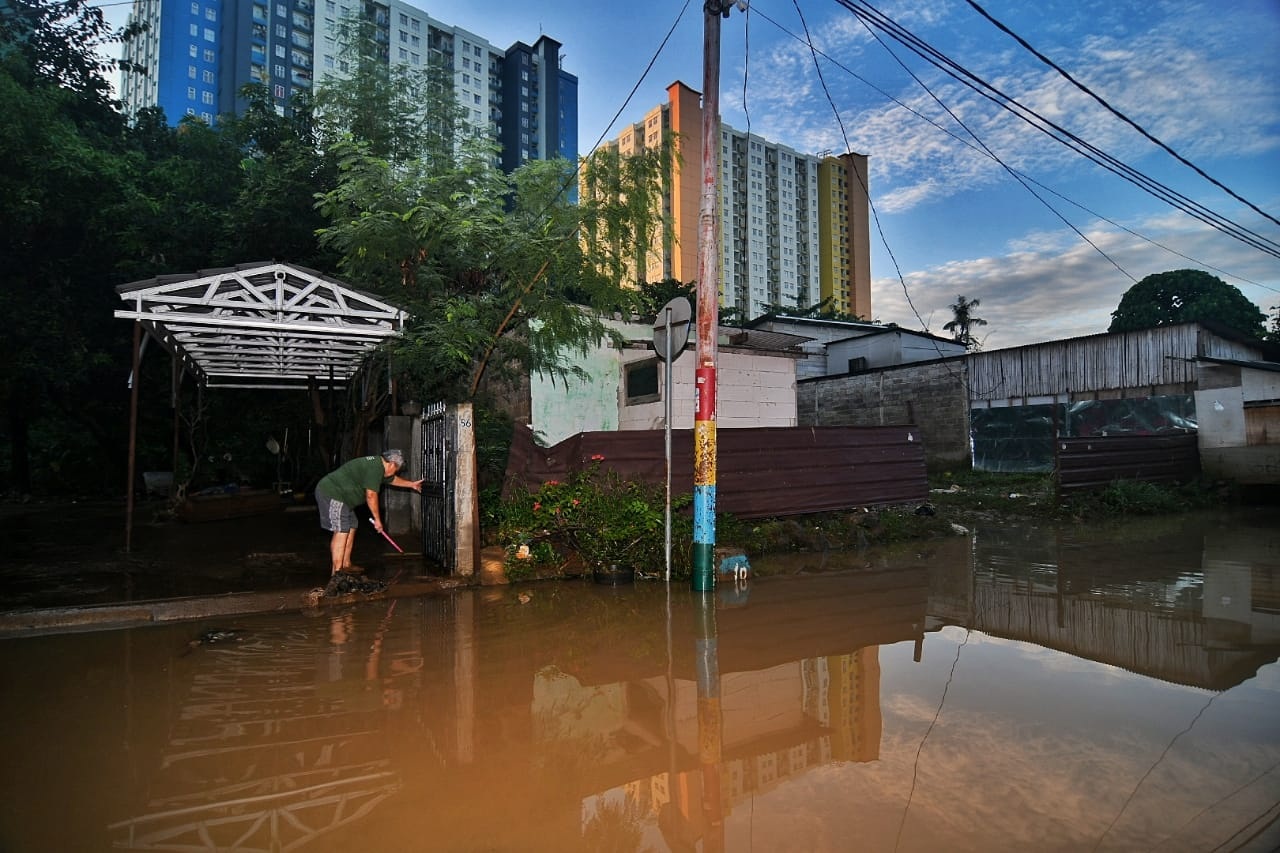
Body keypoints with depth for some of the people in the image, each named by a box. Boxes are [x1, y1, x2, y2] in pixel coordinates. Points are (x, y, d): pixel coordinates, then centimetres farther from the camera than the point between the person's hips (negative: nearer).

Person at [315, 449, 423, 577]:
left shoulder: (377, 464, 14)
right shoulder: (375, 468, -18)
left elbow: (392, 480, 34)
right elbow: (371, 495, -21)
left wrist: (411, 484, 41)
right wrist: (377, 519, -13)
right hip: (331, 494, -11)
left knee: (351, 528, 14)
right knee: (341, 531, -13)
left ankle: (346, 565, 20)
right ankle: (336, 572, -13)